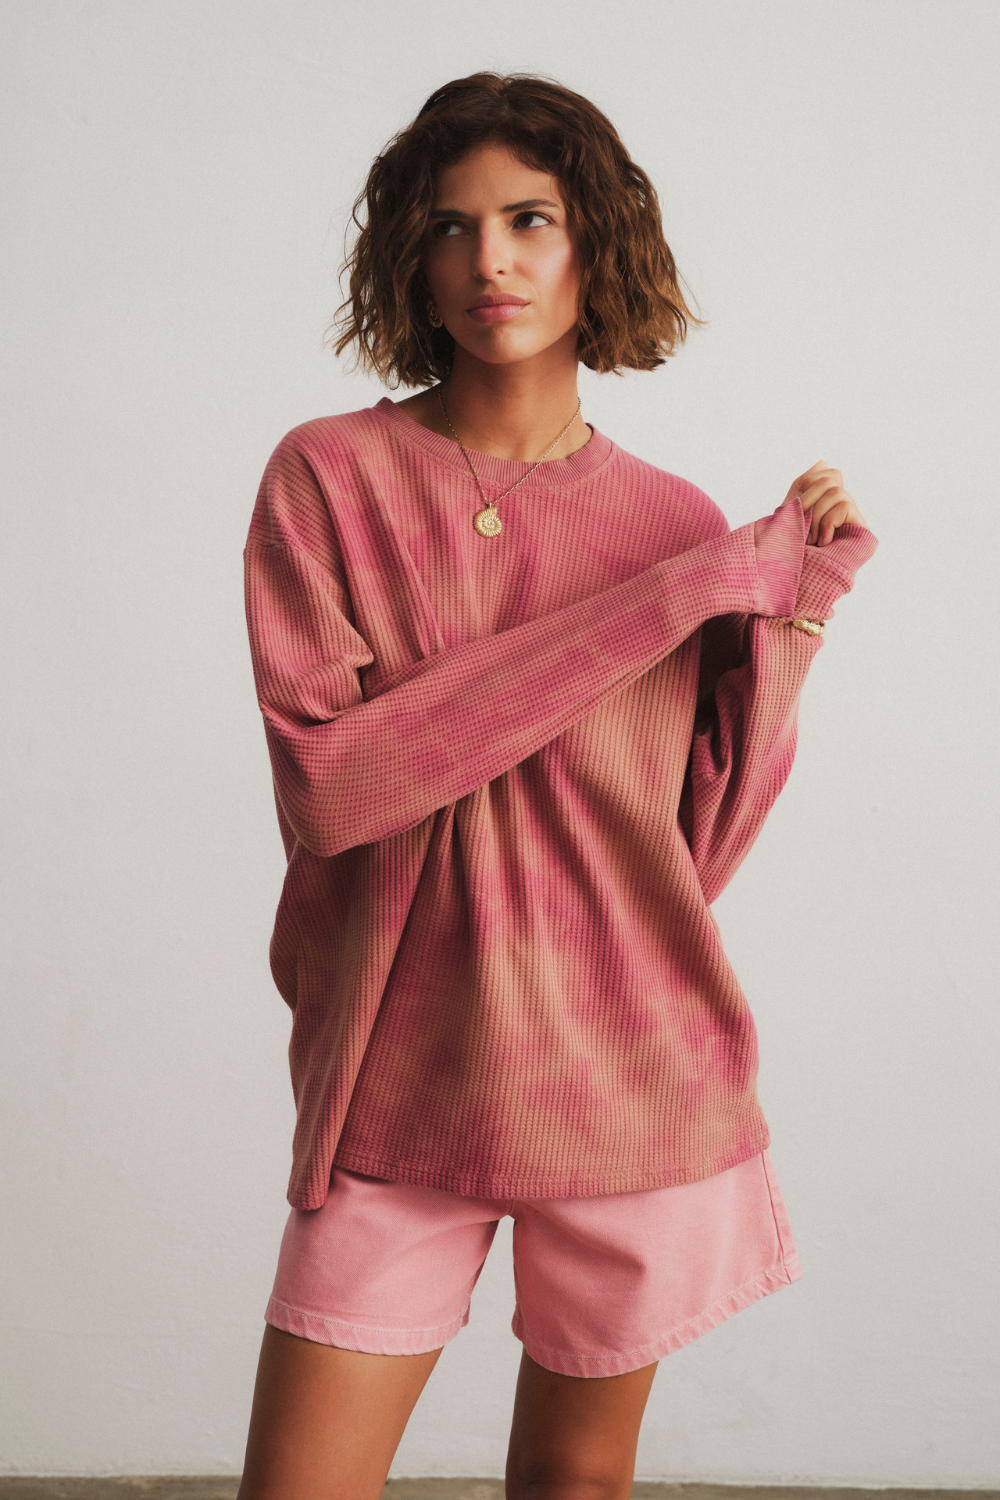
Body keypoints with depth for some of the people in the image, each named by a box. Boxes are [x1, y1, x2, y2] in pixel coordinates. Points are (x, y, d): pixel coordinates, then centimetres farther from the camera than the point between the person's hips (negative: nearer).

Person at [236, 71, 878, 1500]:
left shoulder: (681, 521, 0)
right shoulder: (329, 477, -4)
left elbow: (697, 854, -1)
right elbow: (326, 783, -20)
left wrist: (788, 618, -11)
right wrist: (670, 598, -19)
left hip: (634, 1083, 2)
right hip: (397, 1087, -1)